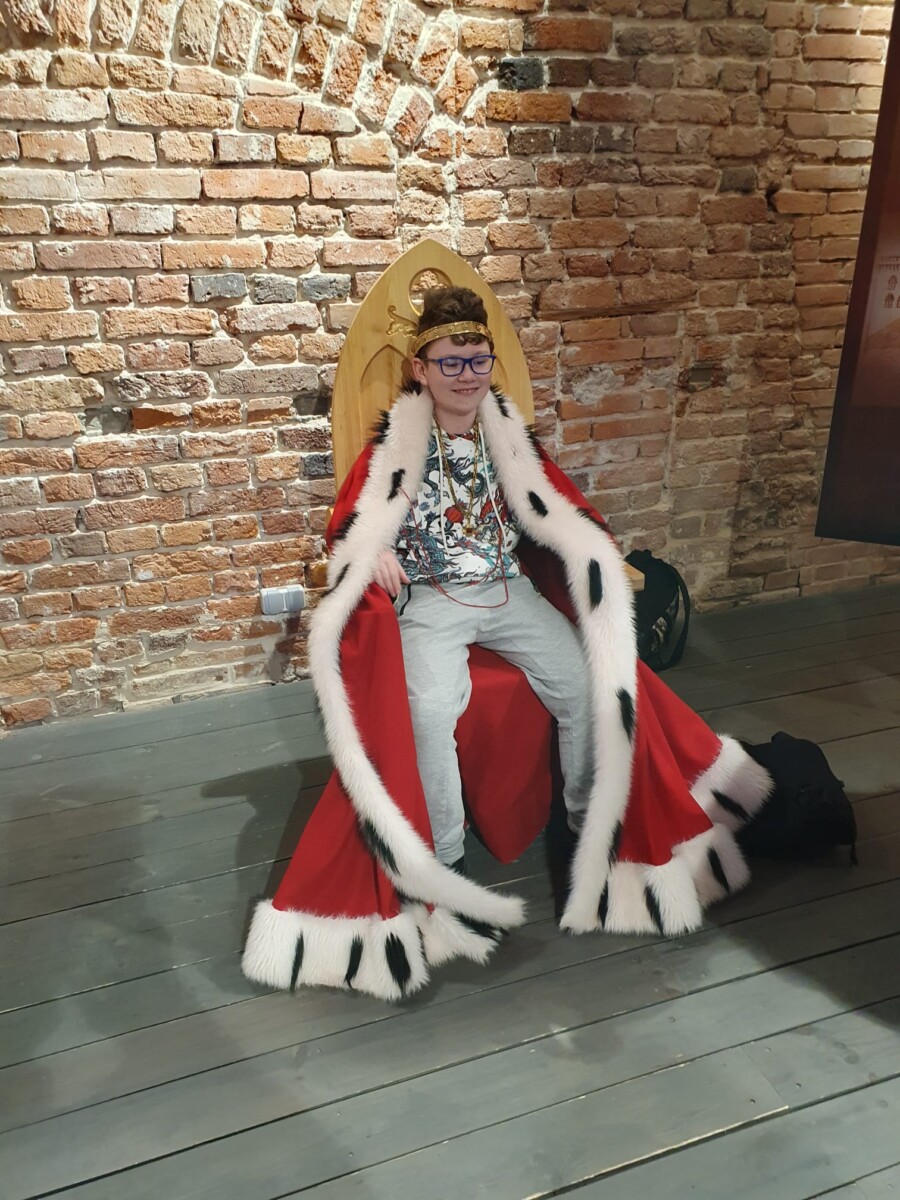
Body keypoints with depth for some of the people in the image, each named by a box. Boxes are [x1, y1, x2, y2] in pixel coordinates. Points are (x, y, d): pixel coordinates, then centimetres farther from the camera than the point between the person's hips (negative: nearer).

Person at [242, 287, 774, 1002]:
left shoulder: (510, 435, 11)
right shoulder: (396, 444, 0)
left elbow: (558, 510, 14)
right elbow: (355, 522, -2)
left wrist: (605, 557, -3)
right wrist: (377, 553, -24)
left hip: (510, 590, 4)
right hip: (428, 601, -3)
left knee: (590, 685, -15)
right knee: (432, 709, -31)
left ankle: (593, 824, 9)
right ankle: (445, 862, -13)